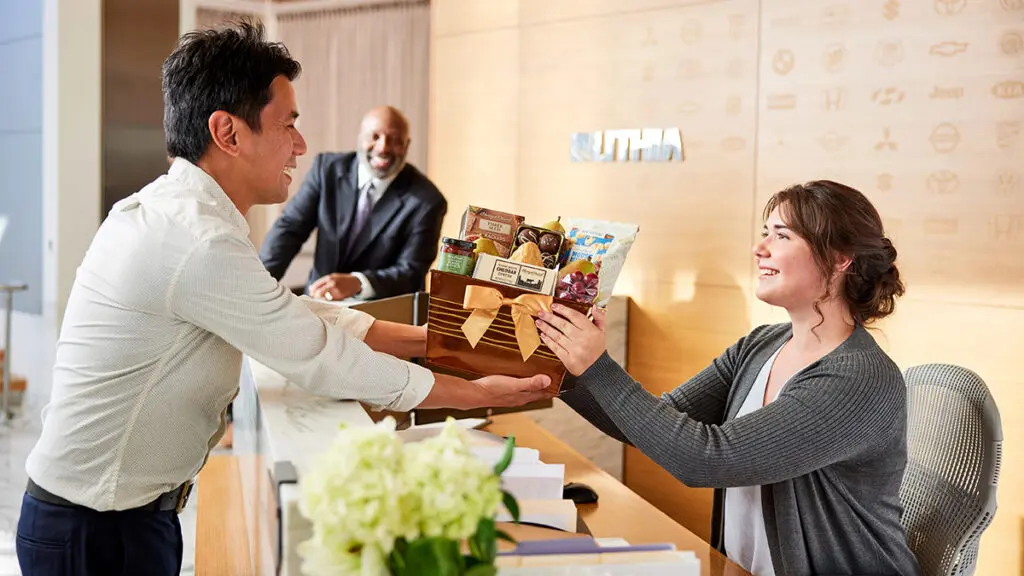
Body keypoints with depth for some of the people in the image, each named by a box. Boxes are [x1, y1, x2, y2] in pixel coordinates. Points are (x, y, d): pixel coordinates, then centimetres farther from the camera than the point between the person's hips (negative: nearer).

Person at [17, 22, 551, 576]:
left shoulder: (171, 207, 4)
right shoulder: (200, 243, -26)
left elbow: (301, 316, 8)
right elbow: (326, 362, -19)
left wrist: (428, 337, 3)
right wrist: (479, 394, -9)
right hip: (99, 531, -9)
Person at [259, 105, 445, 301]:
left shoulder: (426, 200, -11)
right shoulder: (327, 168, -2)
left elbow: (411, 273, -14)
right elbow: (289, 227, -3)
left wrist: (357, 283, -32)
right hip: (320, 302, 3)